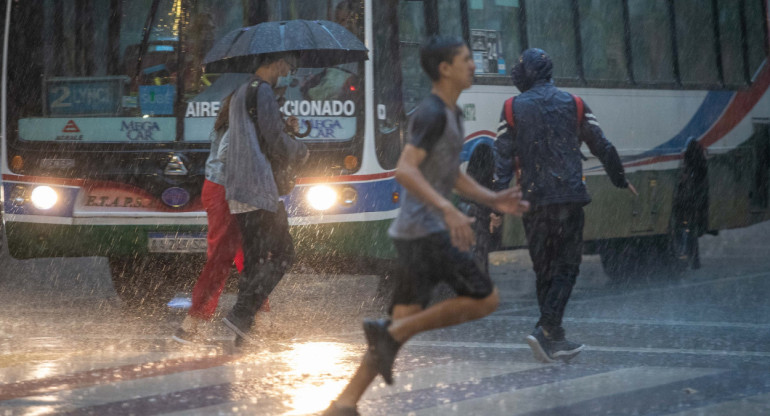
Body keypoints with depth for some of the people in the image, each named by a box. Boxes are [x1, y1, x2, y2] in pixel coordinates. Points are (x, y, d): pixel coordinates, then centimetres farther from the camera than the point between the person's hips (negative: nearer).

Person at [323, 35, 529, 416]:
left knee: (403, 321, 4)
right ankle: (393, 331, -7)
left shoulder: (450, 113, 18)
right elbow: (404, 171, -24)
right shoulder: (431, 114, -14)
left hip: (418, 232, 9)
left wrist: (493, 200, 15)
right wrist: (447, 209, -33)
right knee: (485, 300, -5)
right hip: (425, 231, -9)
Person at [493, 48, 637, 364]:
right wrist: (621, 181, 24)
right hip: (569, 196, -1)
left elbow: (503, 157, -2)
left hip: (533, 199, 1)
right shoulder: (573, 104, 5)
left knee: (544, 269, 12)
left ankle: (555, 338, 14)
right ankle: (546, 329, -19)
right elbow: (602, 148, 10)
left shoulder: (513, 109, 4)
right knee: (566, 266, 0)